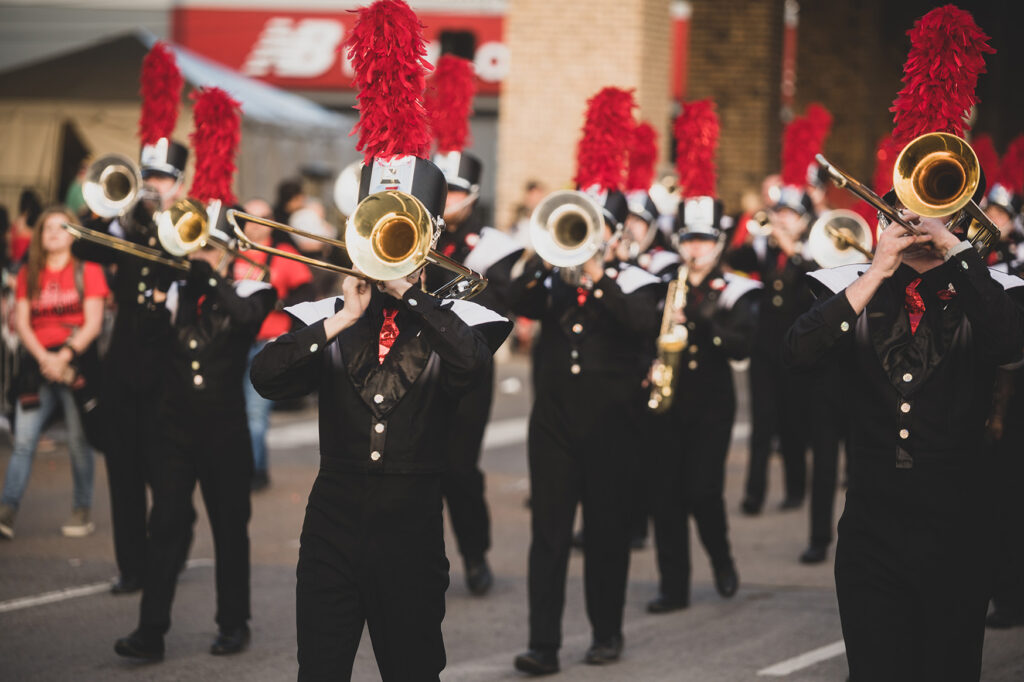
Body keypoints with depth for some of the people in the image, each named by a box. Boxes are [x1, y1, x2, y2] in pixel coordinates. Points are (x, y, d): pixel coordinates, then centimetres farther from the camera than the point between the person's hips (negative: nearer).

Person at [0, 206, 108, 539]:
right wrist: (43, 358, -9)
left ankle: (83, 511, 9)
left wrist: (65, 356, -13)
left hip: (76, 360, -2)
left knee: (79, 441, 0)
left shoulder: (87, 270, 4)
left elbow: (93, 324, -2)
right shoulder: (29, 274, 14)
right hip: (38, 361, 3)